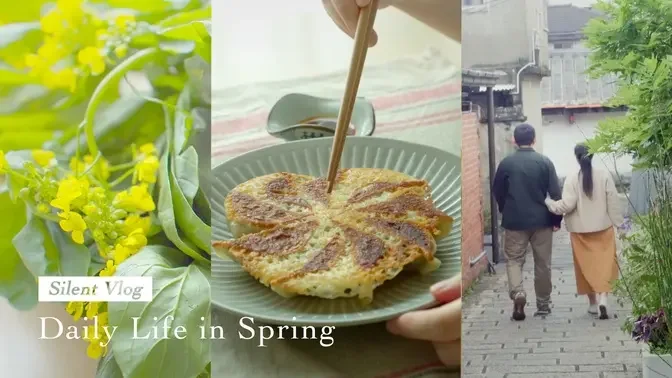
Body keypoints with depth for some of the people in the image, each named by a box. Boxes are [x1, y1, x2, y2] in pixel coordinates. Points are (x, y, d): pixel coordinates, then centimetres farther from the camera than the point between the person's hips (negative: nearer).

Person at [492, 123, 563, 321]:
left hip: (514, 221, 0)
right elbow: (555, 193, -5)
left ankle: (517, 293, -14)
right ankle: (543, 303, 19)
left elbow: (497, 192, 4)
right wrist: (556, 219, 4)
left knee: (514, 259, 9)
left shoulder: (506, 163, -4)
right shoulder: (545, 162, -5)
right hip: (541, 220, 1)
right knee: (542, 263, 12)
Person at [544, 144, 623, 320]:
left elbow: (567, 205, -15)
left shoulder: (572, 179, -10)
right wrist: (619, 224, 4)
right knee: (604, 264, 5)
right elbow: (614, 203, -4)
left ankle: (593, 303, 20)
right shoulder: (605, 176, -6)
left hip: (580, 231, 0)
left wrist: (549, 202, -1)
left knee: (586, 266, 11)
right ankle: (603, 298, -13)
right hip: (603, 229, 0)